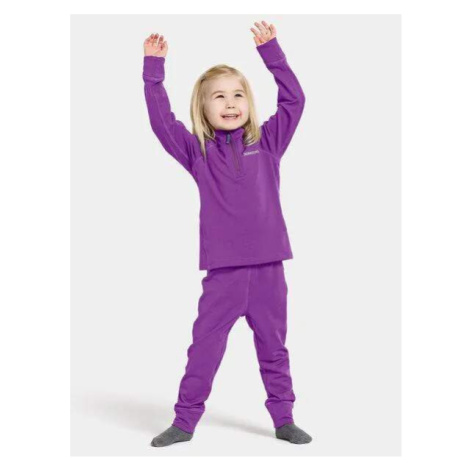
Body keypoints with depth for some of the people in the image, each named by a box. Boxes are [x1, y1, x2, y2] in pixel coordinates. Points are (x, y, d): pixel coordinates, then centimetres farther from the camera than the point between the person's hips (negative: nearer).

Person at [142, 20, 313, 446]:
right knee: (205, 347, 6)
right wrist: (154, 68, -8)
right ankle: (185, 422, 17)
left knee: (273, 347, 13)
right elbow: (161, 119, -4)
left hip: (268, 266, 1)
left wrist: (270, 50, 0)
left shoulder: (267, 141, 5)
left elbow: (294, 99, 2)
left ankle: (284, 419, 26)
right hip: (223, 270, -1)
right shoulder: (198, 151, 3)